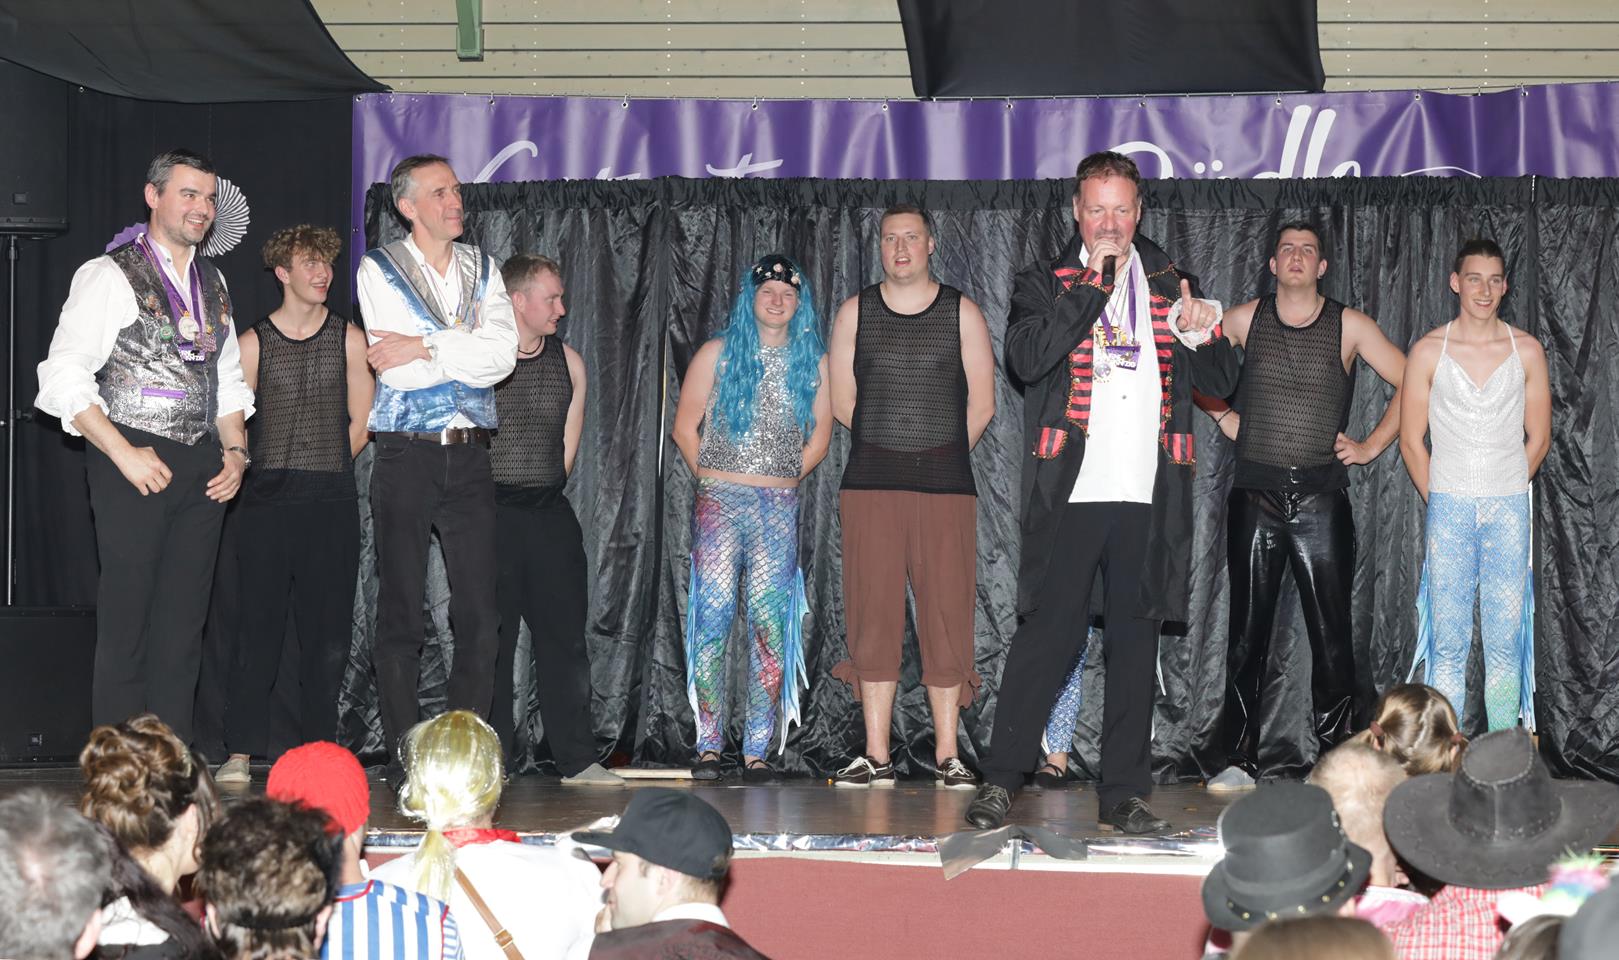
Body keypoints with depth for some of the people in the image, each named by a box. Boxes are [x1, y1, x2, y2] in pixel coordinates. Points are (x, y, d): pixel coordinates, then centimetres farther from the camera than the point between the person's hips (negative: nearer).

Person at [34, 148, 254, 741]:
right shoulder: (108, 276, -4)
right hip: (134, 464, -6)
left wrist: (235, 452, 6)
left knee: (183, 629, 6)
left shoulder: (213, 284, 17)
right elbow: (64, 379, -10)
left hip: (203, 470, 6)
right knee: (126, 626, -4)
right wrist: (124, 455, -16)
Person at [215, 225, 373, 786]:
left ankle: (319, 750, 9)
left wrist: (326, 467, 8)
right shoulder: (254, 342, 5)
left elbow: (360, 426, 10)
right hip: (267, 501, -1)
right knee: (259, 626, -5)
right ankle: (240, 752, -3)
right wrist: (262, 470, 5)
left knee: (329, 631, 1)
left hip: (333, 502, 1)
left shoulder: (348, 339, 7)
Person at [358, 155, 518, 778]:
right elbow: (395, 368, -11)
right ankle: (403, 760, 3)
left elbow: (503, 355, -4)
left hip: (469, 453, 3)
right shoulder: (379, 270, 1)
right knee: (401, 611, -1)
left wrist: (424, 346, -10)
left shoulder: (482, 269, 12)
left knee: (480, 614, 0)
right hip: (406, 453, -3)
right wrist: (463, 348, -5)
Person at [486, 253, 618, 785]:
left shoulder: (568, 362, 11)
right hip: (490, 513, -4)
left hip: (550, 510, 4)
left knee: (565, 636, 2)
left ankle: (576, 758, 7)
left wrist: (545, 489, 12)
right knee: (490, 639, 0)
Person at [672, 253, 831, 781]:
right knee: (713, 617, -7)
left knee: (769, 623, -4)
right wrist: (714, 477, 6)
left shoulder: (812, 362, 11)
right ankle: (708, 744, -2)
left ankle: (757, 748, 0)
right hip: (720, 501, -1)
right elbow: (685, 426, 9)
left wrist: (783, 477, 10)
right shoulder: (717, 353, 7)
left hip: (780, 506, 1)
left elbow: (819, 436, 17)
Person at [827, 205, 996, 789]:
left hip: (946, 484, -1)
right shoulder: (855, 312, 10)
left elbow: (981, 404, 9)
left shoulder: (962, 313, 8)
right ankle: (877, 756, 2)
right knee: (873, 616, -1)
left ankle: (947, 755, 2)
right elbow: (841, 400, 11)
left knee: (946, 616, -3)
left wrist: (943, 454, 10)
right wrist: (888, 448, 11)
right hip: (870, 484, 1)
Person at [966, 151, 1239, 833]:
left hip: (1149, 495, 3)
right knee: (1048, 632, -6)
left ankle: (1124, 792, 12)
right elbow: (1026, 359, -12)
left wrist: (1199, 333, -5)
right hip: (1070, 489, -3)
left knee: (1135, 640, 6)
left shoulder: (1169, 283, 16)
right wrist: (1096, 282, -12)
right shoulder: (1045, 283, 8)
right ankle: (1001, 781, 2)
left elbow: (1221, 382, 16)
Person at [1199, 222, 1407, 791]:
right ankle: (1237, 759, 5)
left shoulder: (1349, 327, 4)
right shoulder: (1245, 320, 6)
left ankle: (1339, 754, 3)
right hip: (1255, 493, 1)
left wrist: (1372, 446, 4)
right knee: (1250, 627, 1)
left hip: (1322, 494, 0)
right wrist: (1222, 416, 11)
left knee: (1331, 629, -3)